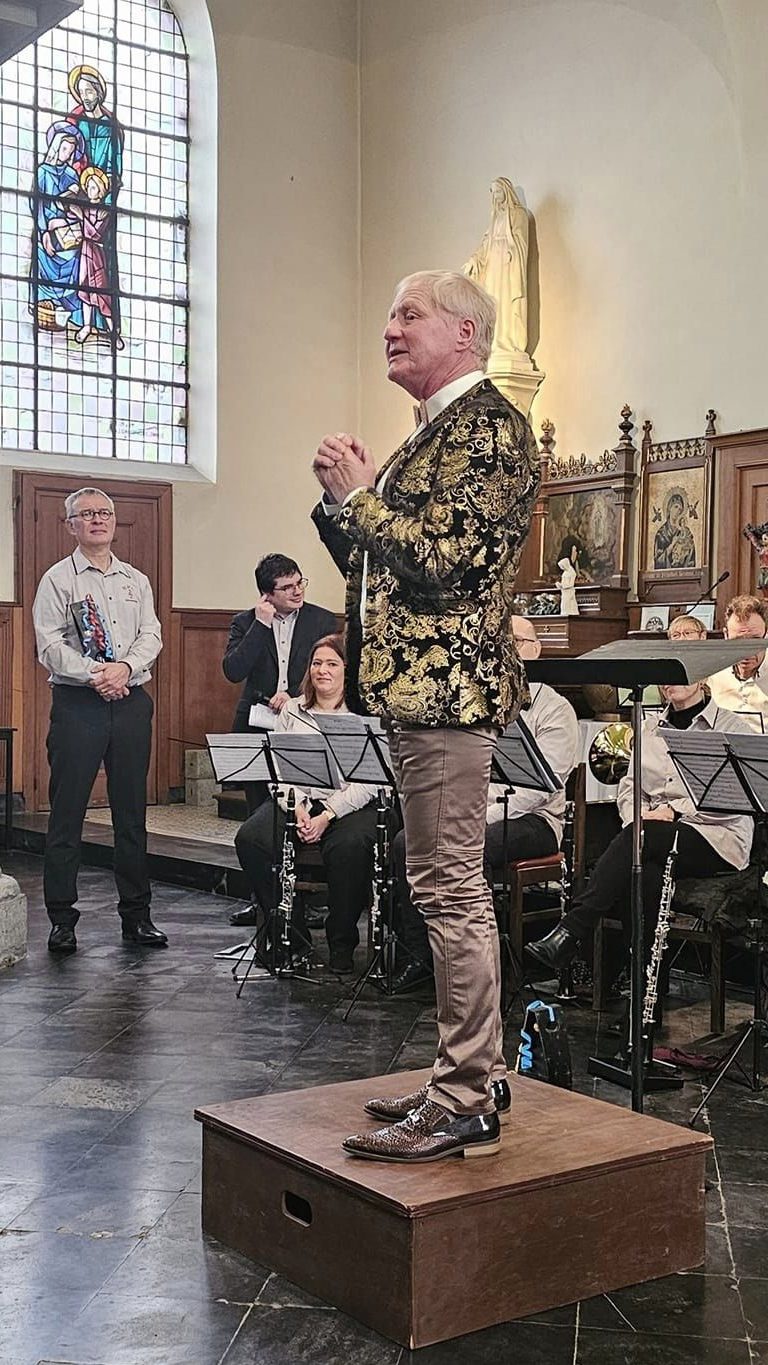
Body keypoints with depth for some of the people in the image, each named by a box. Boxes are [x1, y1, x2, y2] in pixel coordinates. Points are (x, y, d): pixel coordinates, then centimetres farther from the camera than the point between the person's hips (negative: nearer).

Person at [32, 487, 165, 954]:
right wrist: (94, 674, -19)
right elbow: (50, 644, -7)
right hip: (78, 703, -4)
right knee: (68, 811, -2)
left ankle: (137, 914, 15)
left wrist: (125, 667, -12)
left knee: (132, 811, 8)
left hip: (131, 701, 4)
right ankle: (62, 917, 5)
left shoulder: (136, 580, 15)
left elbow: (152, 636, 7)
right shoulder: (58, 579, 2)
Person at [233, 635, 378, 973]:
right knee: (250, 839, -23)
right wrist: (297, 808, -13)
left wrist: (328, 816, -18)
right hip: (297, 801, 4)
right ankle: (290, 934, -10)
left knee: (349, 846, -36)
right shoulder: (291, 711, 15)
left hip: (350, 804, -4)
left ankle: (342, 942, -14)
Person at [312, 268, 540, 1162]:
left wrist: (358, 494, -11)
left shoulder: (487, 425, -10)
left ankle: (465, 1107, 1)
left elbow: (447, 560, -21)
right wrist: (344, 497, 6)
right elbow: (381, 563, 21)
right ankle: (471, 1076, 24)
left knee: (449, 893, -7)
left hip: (446, 686, -10)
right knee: (453, 892, 14)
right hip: (417, 687, 10)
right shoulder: (436, 429, 20)